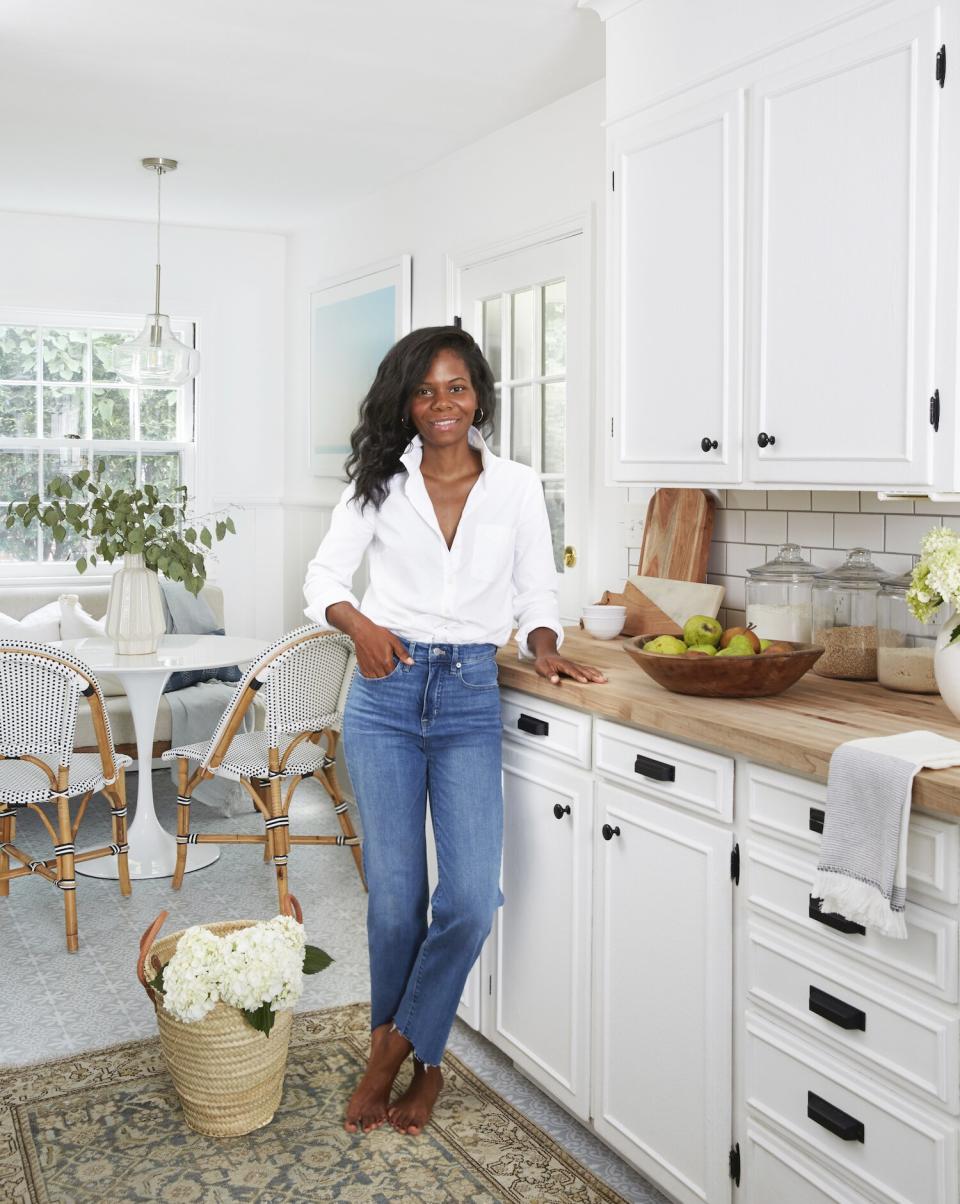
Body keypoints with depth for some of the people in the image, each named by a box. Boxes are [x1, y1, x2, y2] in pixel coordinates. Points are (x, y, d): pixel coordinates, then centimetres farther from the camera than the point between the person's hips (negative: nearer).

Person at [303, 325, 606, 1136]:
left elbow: (538, 595, 8)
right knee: (395, 896, 2)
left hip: (470, 699, 1)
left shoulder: (518, 487, 5)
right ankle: (419, 1062, 26)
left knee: (471, 900, -8)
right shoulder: (381, 483, 3)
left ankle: (400, 1047, 18)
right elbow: (323, 579, 5)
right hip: (387, 691, 0)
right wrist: (358, 623, -15)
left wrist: (544, 647, -12)